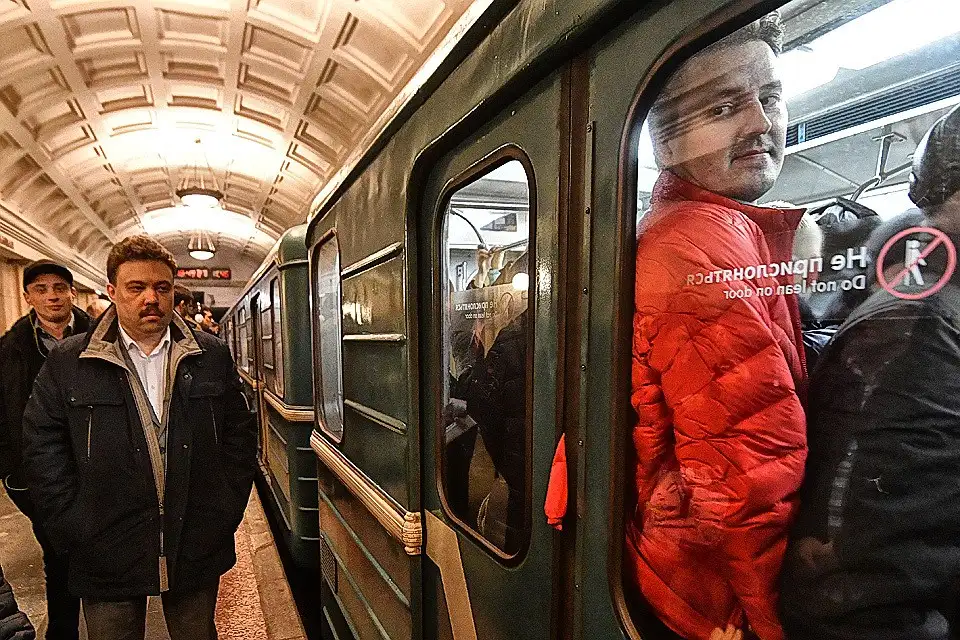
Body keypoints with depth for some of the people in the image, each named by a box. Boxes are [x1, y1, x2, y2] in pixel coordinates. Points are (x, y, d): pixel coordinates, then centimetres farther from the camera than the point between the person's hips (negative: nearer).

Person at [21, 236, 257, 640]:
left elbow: (239, 436, 4)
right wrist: (75, 532, -7)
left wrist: (225, 511, -1)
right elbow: (43, 450, -2)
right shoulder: (66, 363, -2)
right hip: (107, 557, -1)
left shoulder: (213, 357, 0)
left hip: (197, 553, 1)